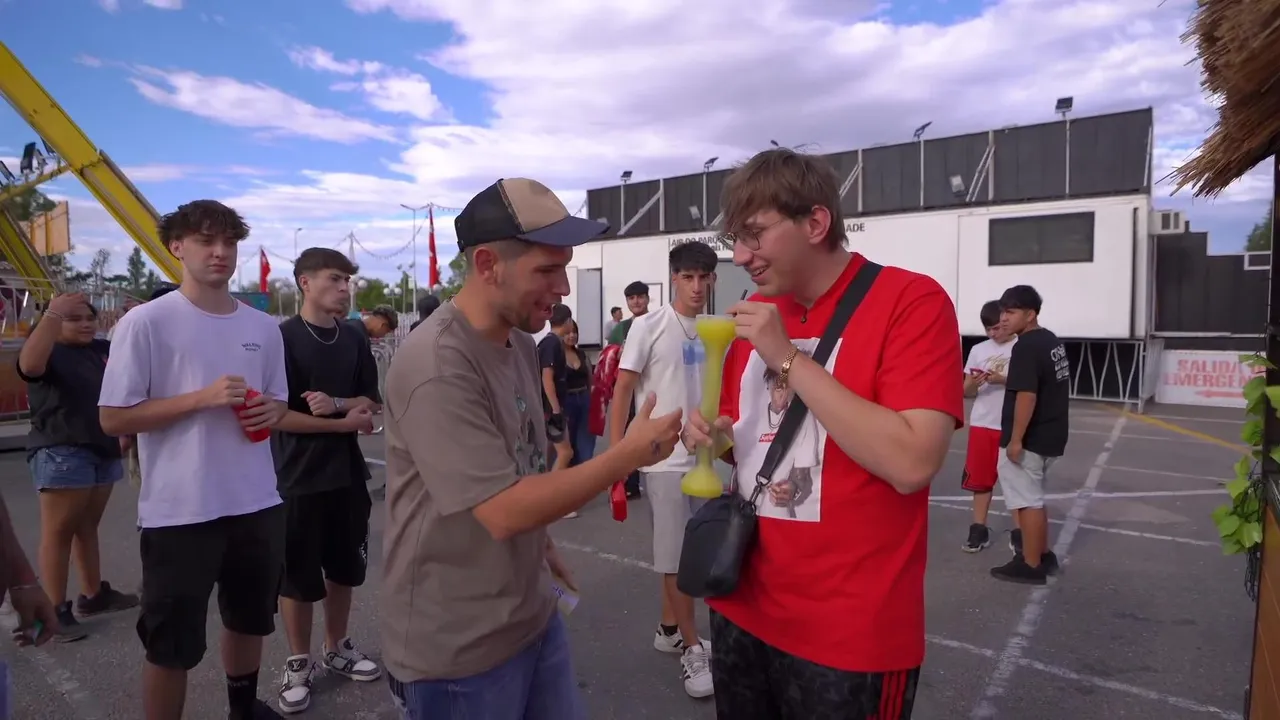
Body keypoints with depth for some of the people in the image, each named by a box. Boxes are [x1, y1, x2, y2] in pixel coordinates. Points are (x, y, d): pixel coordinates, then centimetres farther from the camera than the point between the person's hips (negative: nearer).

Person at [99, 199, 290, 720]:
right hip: (178, 512, -5)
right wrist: (203, 397, -21)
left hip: (257, 504, 6)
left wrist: (271, 410, -9)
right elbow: (113, 418, -11)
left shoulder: (264, 327, 5)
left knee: (250, 619, 24)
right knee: (171, 643, 10)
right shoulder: (146, 323, -10)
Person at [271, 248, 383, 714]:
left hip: (348, 474, 5)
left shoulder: (354, 341, 5)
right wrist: (344, 422, -15)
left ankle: (336, 649, 34)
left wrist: (335, 403, -16)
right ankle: (298, 663, 25)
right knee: (298, 576, 8)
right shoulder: (282, 338, -10)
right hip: (298, 478, -5)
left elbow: (372, 403, 4)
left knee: (345, 568, 16)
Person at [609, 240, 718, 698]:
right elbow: (622, 390, -8)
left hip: (705, 457, 6)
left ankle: (669, 629, 35)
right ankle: (692, 649, 20)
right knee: (678, 557, 3)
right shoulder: (649, 327, -9)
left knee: (686, 553, 17)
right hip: (665, 459, -5)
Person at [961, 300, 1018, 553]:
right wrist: (973, 384, -14)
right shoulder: (978, 350, 7)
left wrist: (1003, 380, -19)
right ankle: (979, 529, 18)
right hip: (982, 424, 3)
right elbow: (967, 392, 8)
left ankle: (1018, 531, 16)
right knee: (980, 479, 8)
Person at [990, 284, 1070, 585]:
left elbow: (1027, 394, -26)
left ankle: (1030, 565, 10)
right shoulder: (1053, 341, 11)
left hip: (1029, 439, -10)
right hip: (1050, 436, 10)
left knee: (1026, 501, 1)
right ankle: (1043, 554, 33)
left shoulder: (1025, 346, -20)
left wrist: (1016, 439, -23)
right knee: (1033, 498, 22)